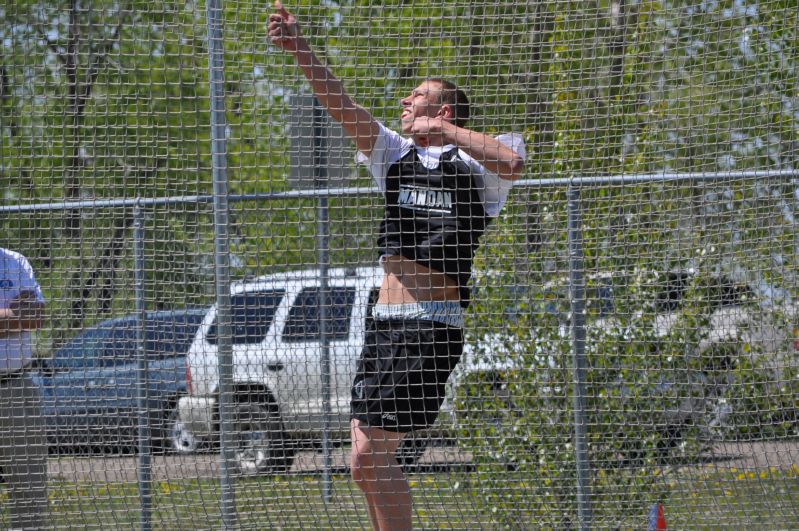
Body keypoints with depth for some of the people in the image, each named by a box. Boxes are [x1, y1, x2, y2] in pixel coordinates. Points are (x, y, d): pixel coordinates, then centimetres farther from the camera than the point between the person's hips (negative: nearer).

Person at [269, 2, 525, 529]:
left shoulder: (471, 162, 0)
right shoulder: (396, 153, 17)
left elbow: (511, 162, -23)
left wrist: (444, 130, -13)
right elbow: (342, 106, 6)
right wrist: (299, 48, -6)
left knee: (373, 454, -14)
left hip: (431, 328, -7)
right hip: (382, 325, 7)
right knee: (366, 462, 3)